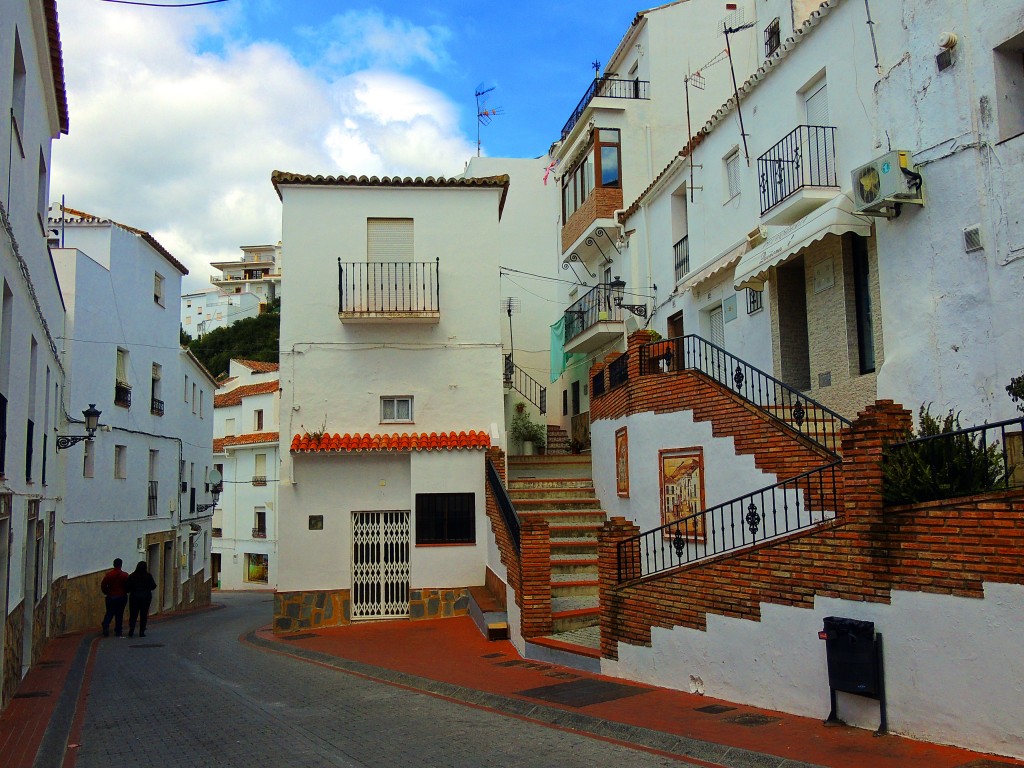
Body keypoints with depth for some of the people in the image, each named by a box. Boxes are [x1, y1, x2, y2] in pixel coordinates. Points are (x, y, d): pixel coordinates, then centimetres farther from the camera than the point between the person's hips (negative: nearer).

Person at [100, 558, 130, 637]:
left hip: (110, 597, 1)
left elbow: (103, 585, -6)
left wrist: (106, 592, 11)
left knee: (109, 613, 13)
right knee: (119, 614, 7)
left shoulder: (108, 574, -6)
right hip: (122, 597, -1)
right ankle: (118, 631, 10)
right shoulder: (125, 575, -8)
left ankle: (105, 627, -8)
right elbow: (128, 587, -4)